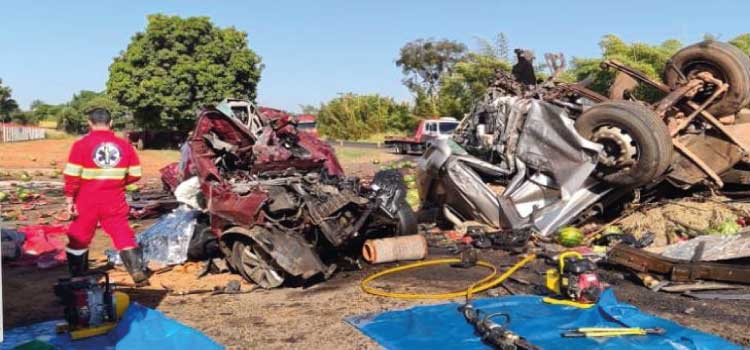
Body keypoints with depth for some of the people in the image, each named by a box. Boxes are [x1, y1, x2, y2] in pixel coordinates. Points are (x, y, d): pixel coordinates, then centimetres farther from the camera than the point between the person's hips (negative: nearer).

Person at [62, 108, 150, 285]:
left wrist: (69, 198, -3)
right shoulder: (125, 145, 0)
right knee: (123, 236, 6)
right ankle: (139, 273, 0)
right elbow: (135, 174, 4)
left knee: (79, 239, 13)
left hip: (86, 202, -1)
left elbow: (72, 175, -10)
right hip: (115, 202, 2)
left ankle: (76, 277, 24)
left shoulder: (81, 144, -8)